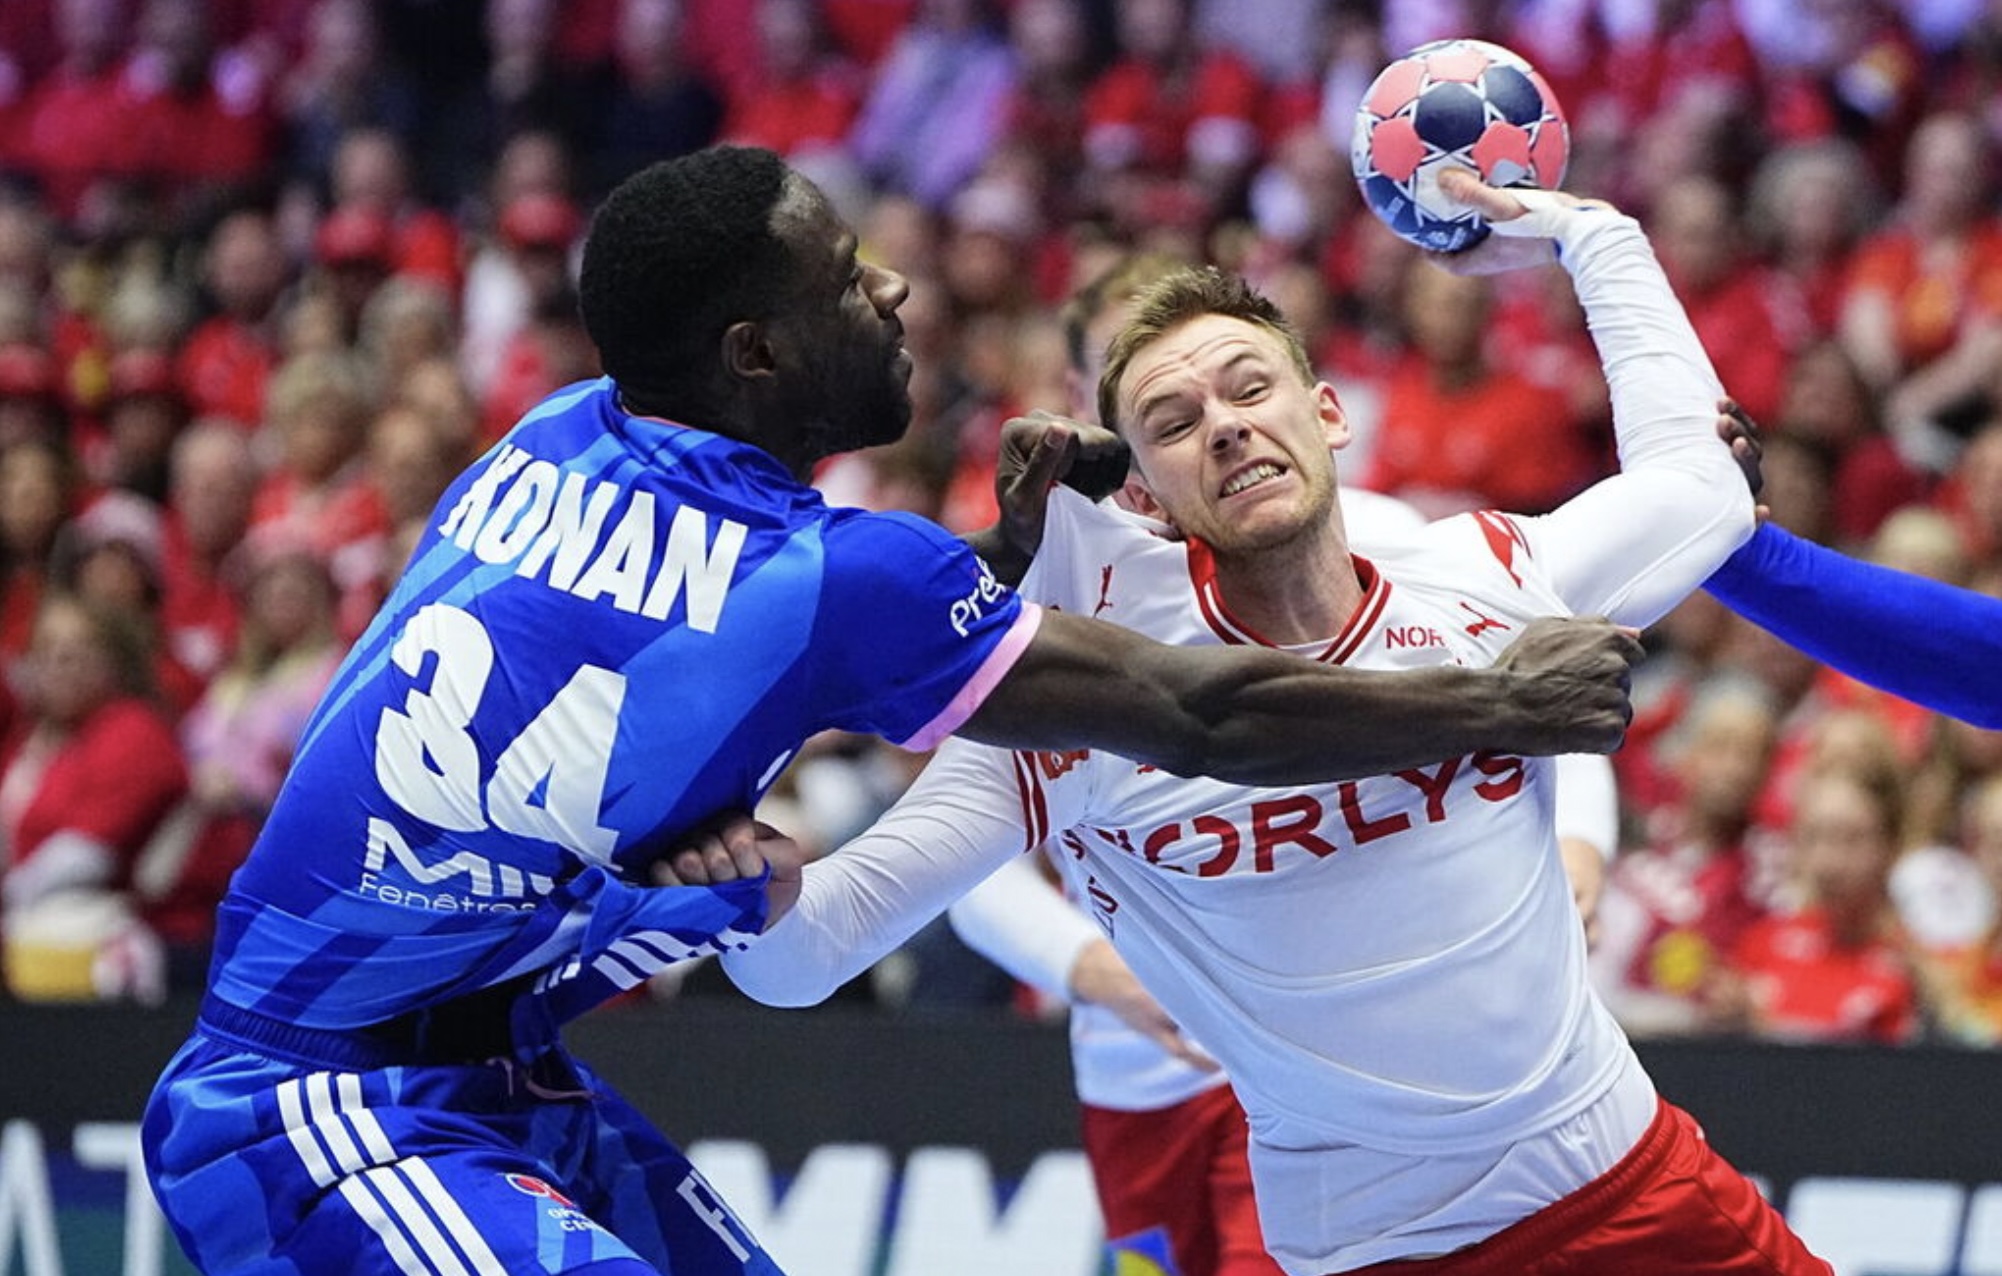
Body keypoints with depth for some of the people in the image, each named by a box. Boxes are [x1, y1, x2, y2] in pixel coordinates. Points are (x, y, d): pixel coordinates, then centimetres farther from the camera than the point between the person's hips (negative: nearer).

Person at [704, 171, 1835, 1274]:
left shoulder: (1489, 579, -1)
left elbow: (1691, 470, 20)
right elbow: (805, 956, -12)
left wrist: (1588, 230, 21)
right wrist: (758, 898, -33)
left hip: (1629, 1175, 3)